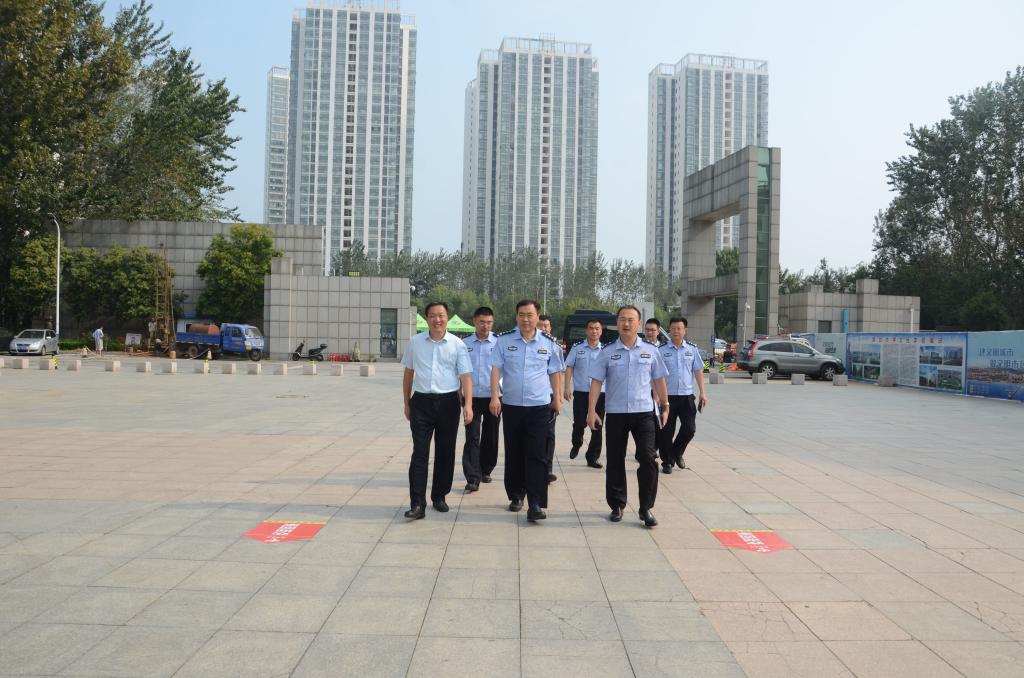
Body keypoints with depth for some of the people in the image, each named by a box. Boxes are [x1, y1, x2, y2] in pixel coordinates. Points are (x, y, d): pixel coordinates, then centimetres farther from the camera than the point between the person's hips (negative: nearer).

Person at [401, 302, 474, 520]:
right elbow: (408, 373, 14)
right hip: (421, 402, 0)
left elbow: (465, 376, -4)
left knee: (445, 453, 9)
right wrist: (407, 403, 15)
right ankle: (417, 504, -4)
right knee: (420, 453, -5)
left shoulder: (457, 345, 0)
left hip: (448, 402, 0)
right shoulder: (415, 342, 5)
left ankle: (439, 496, 25)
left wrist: (468, 404, -15)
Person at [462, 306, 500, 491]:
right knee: (472, 437, -5)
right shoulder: (465, 344, 3)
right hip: (472, 397, 0)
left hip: (493, 397, 0)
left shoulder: (499, 343, -2)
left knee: (490, 437, 11)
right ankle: (473, 478, -4)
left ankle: (485, 470, 29)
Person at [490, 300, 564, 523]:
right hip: (511, 405, 1)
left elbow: (555, 372, 10)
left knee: (537, 456, -5)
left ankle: (536, 504, -3)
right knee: (513, 454, 11)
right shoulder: (504, 340, -1)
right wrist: (495, 397, -10)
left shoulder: (549, 343, 1)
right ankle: (516, 495, 28)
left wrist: (557, 398, 12)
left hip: (540, 406, -1)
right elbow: (496, 369, -2)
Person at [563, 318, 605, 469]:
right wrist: (567, 388, -4)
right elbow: (569, 367, 3)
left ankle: (592, 458, 17)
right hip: (580, 392, -1)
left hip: (600, 392, 1)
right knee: (579, 423, 0)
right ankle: (576, 445, 32)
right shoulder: (577, 347, 1)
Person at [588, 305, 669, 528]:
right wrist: (591, 411, -8)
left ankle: (646, 507, 6)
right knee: (615, 461, 8)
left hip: (644, 412, 0)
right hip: (615, 413, 0)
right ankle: (617, 505, 22)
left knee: (648, 458, -6)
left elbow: (658, 380, 11)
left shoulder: (650, 350, 5)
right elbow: (596, 381, -2)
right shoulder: (607, 352, 1)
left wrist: (665, 406, 12)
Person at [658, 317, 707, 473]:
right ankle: (667, 461, 19)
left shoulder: (692, 349, 7)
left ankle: (677, 453, 27)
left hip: (687, 396, 2)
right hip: (667, 396, -2)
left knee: (689, 428, 1)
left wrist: (702, 392, 2)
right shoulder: (661, 350, -1)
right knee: (667, 431, 3)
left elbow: (698, 371, 8)